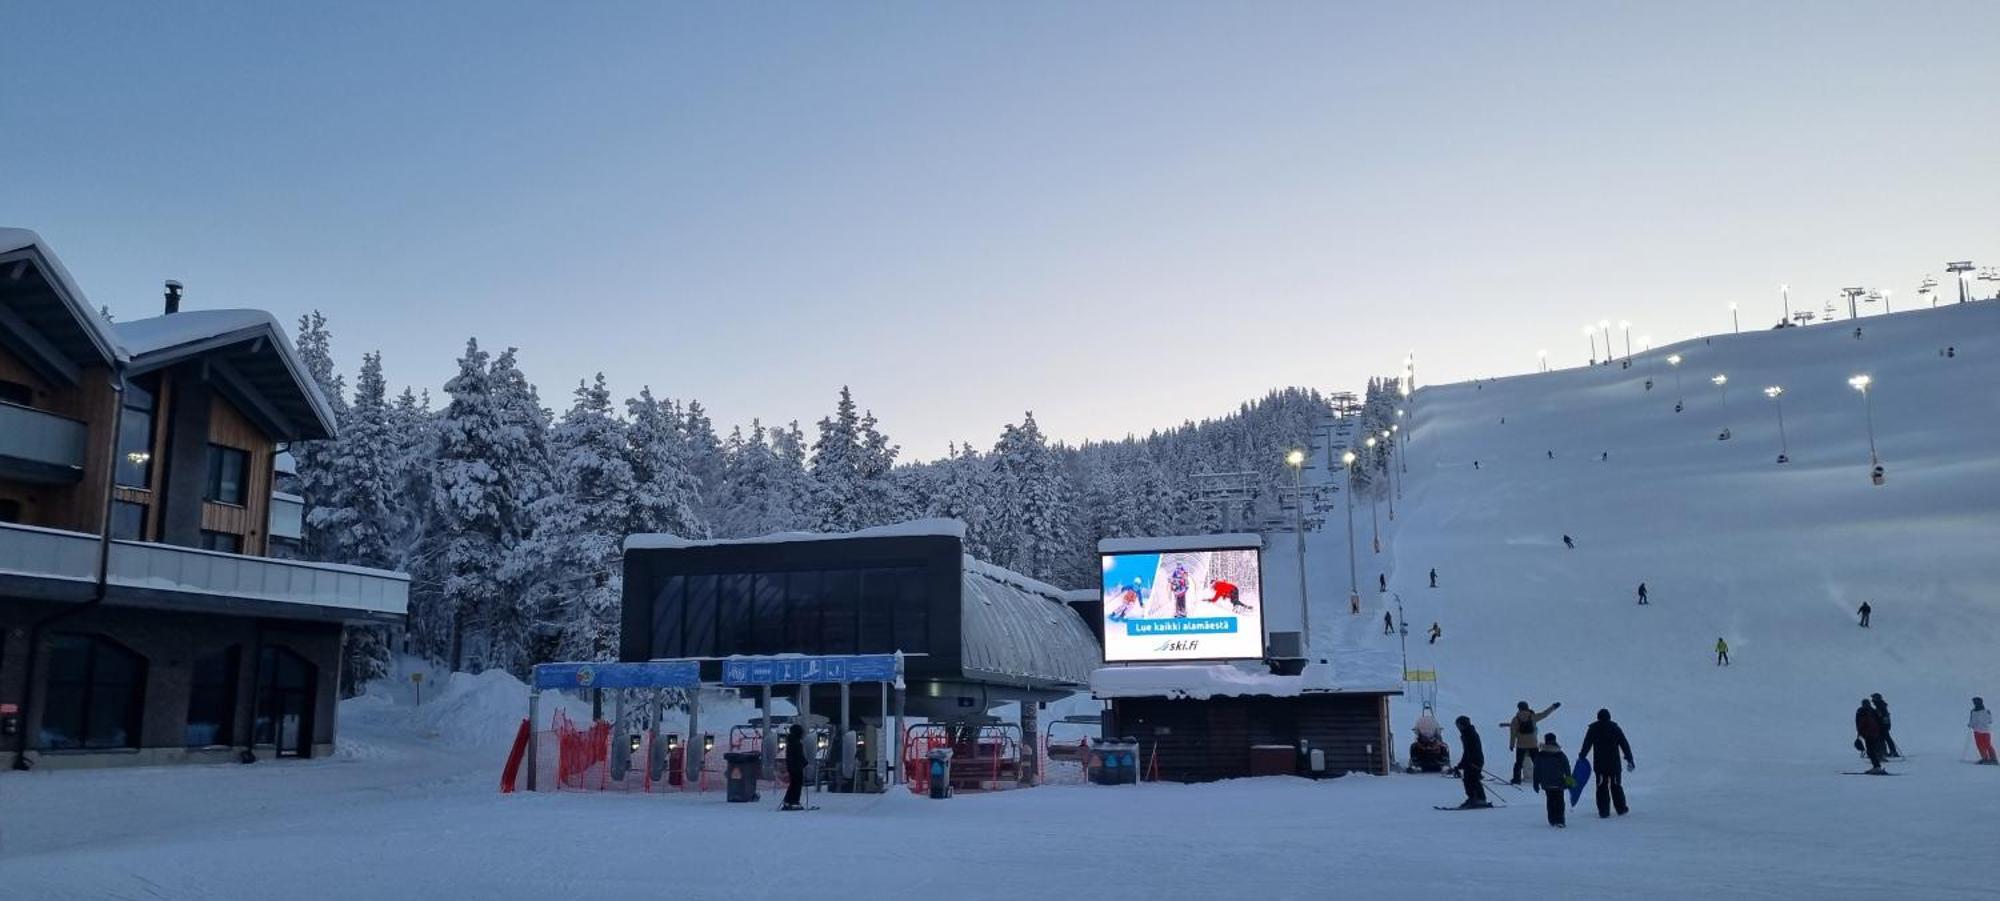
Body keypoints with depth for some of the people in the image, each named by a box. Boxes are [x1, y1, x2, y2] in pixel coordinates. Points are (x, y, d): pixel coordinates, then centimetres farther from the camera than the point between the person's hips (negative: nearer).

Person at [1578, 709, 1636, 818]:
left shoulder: (1593, 729, -1)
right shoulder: (1615, 728, 1)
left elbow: (1586, 745, -1)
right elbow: (1625, 745, 2)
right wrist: (1629, 759, 6)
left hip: (1599, 764, -1)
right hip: (1614, 764, 1)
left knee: (1602, 787, 4)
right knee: (1616, 786, 14)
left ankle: (1603, 811, 1)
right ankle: (1621, 809, 19)